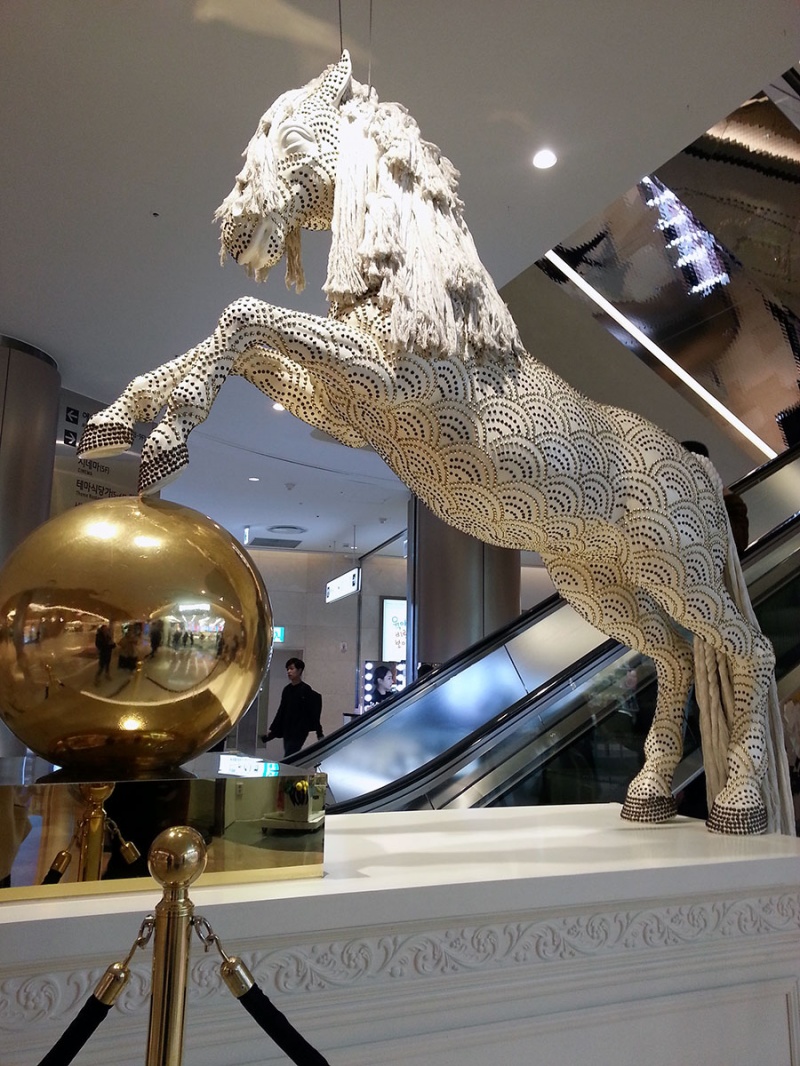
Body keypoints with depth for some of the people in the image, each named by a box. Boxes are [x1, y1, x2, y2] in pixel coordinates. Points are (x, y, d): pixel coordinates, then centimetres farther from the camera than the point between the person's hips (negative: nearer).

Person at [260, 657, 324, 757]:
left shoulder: (306, 690, -9)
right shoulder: (287, 690, 9)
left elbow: (314, 714, -9)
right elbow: (281, 712, 16)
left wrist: (319, 734, -11)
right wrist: (272, 731, 16)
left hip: (299, 731, -6)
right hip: (287, 731, 7)